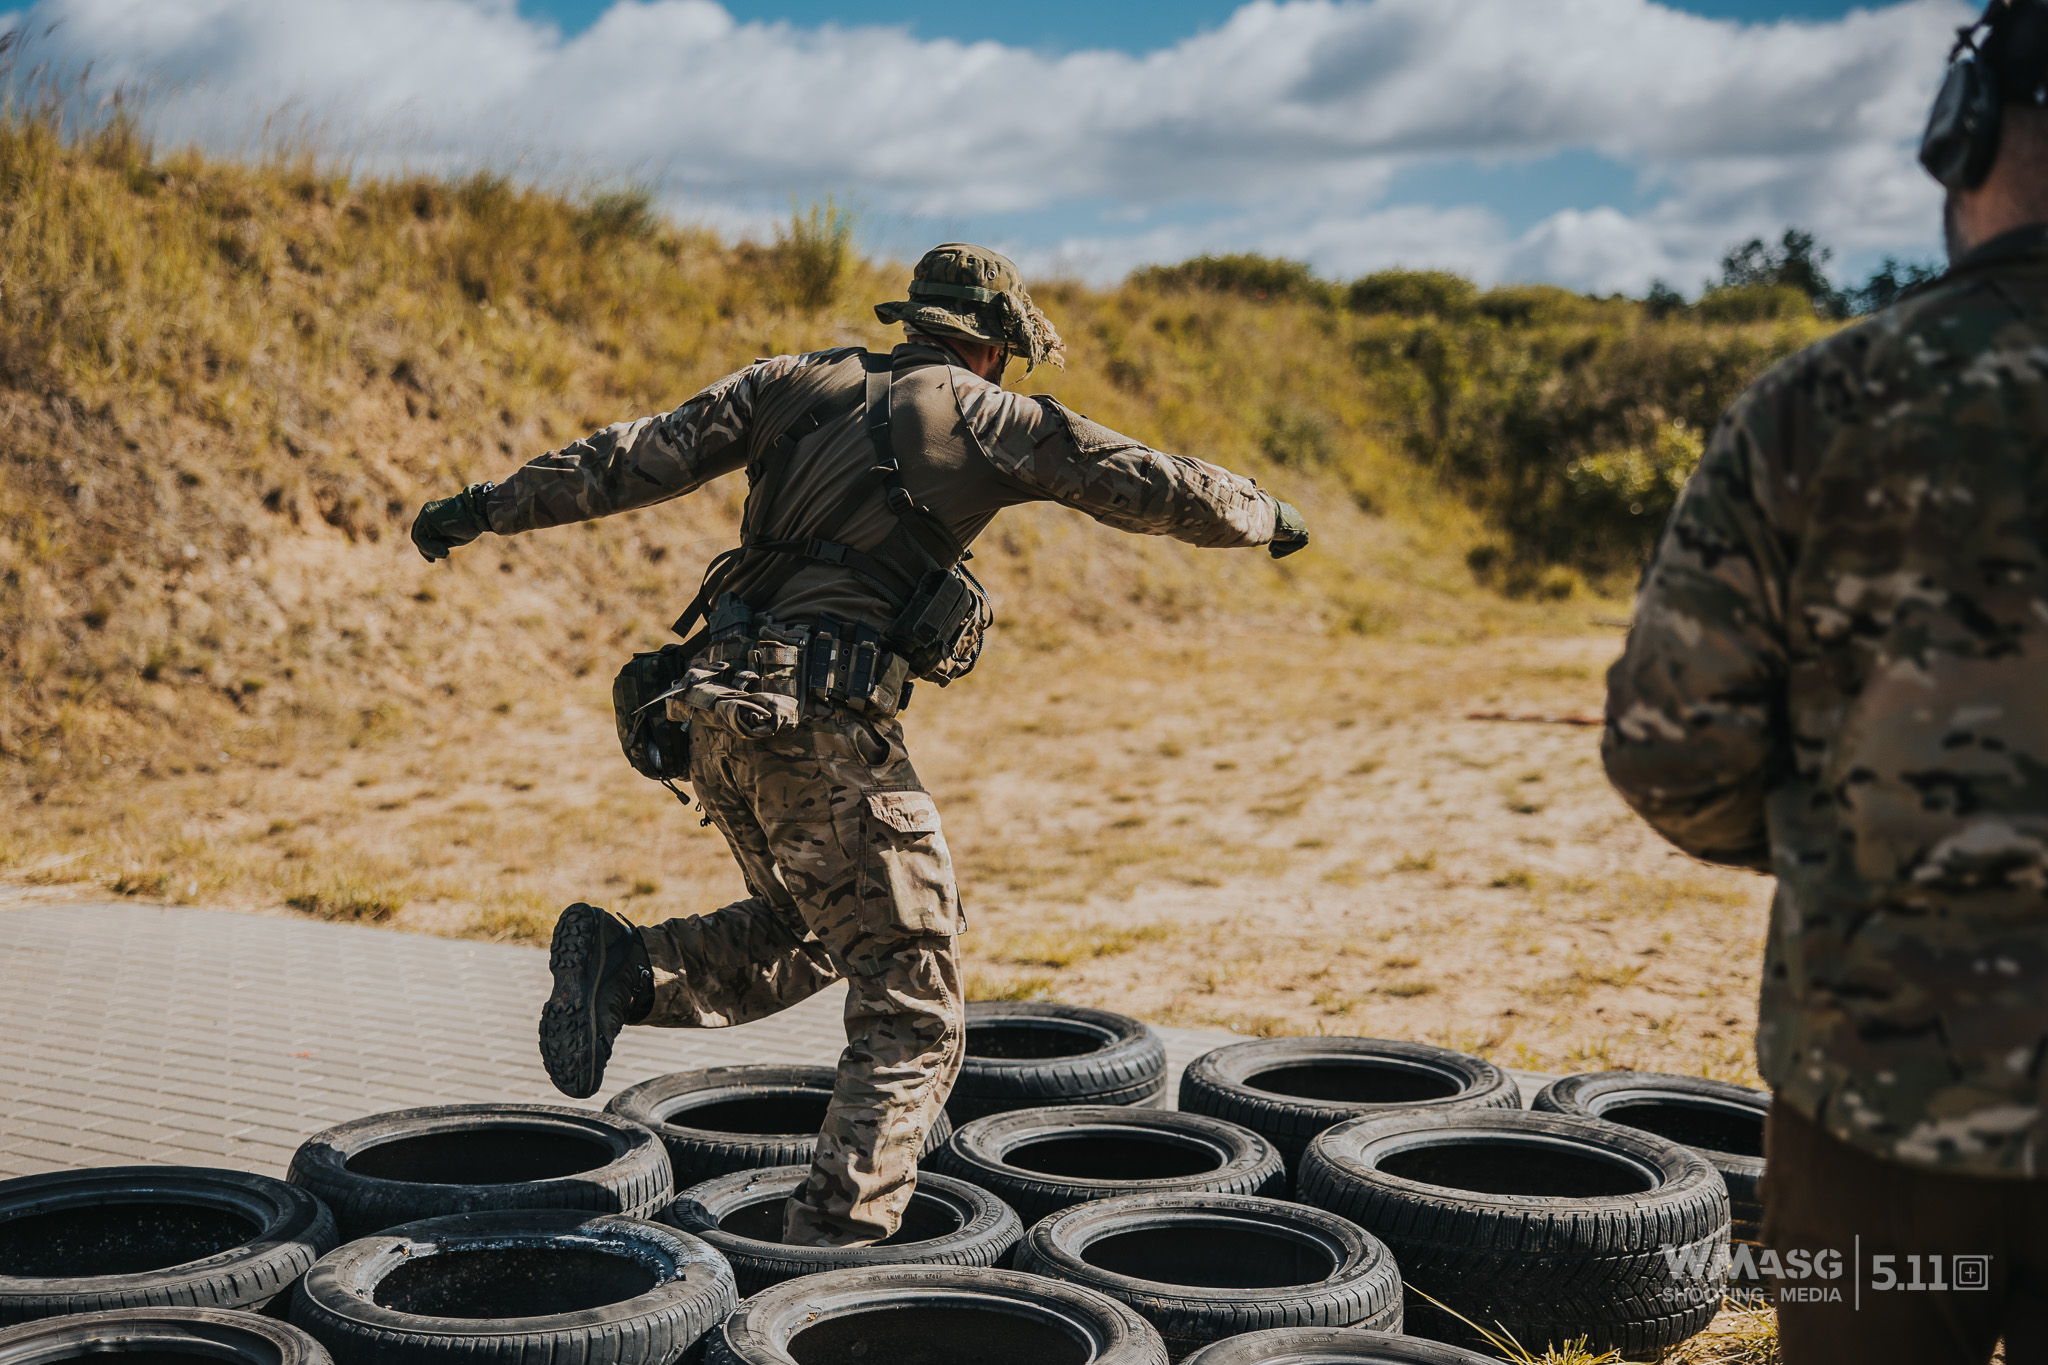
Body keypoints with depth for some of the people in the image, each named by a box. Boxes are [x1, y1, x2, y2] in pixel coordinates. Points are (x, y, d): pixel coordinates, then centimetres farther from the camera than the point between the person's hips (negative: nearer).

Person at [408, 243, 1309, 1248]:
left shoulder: (796, 384, 15)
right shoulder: (986, 419, 4)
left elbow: (641, 458, 11)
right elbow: (1154, 487, 9)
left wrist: (486, 509, 17)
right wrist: (1265, 516, 27)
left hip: (721, 710, 7)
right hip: (824, 723, -6)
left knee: (806, 936, 28)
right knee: (912, 1011, 4)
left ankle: (626, 970, 7)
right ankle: (836, 1240, -4)